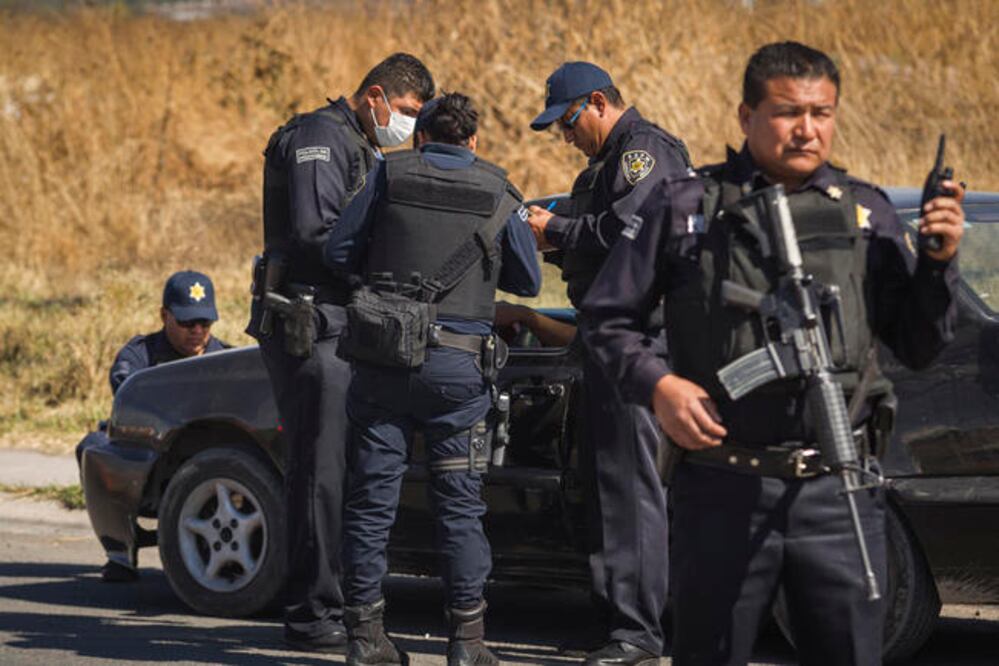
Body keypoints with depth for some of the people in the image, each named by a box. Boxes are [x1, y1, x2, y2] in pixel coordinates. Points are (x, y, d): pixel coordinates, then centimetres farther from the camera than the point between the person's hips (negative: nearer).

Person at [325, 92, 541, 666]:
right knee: (460, 503, 5)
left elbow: (340, 252, 3)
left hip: (382, 357, 1)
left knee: (372, 498, 7)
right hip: (457, 364, -1)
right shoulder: (499, 194, 3)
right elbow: (528, 281, 12)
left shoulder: (390, 175, 2)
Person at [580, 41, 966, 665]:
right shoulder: (685, 206, 4)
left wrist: (940, 261, -5)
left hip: (839, 493, 2)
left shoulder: (867, 212, 11)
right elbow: (607, 319, 8)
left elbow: (918, 347, 10)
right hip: (723, 491, -2)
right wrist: (657, 384, -10)